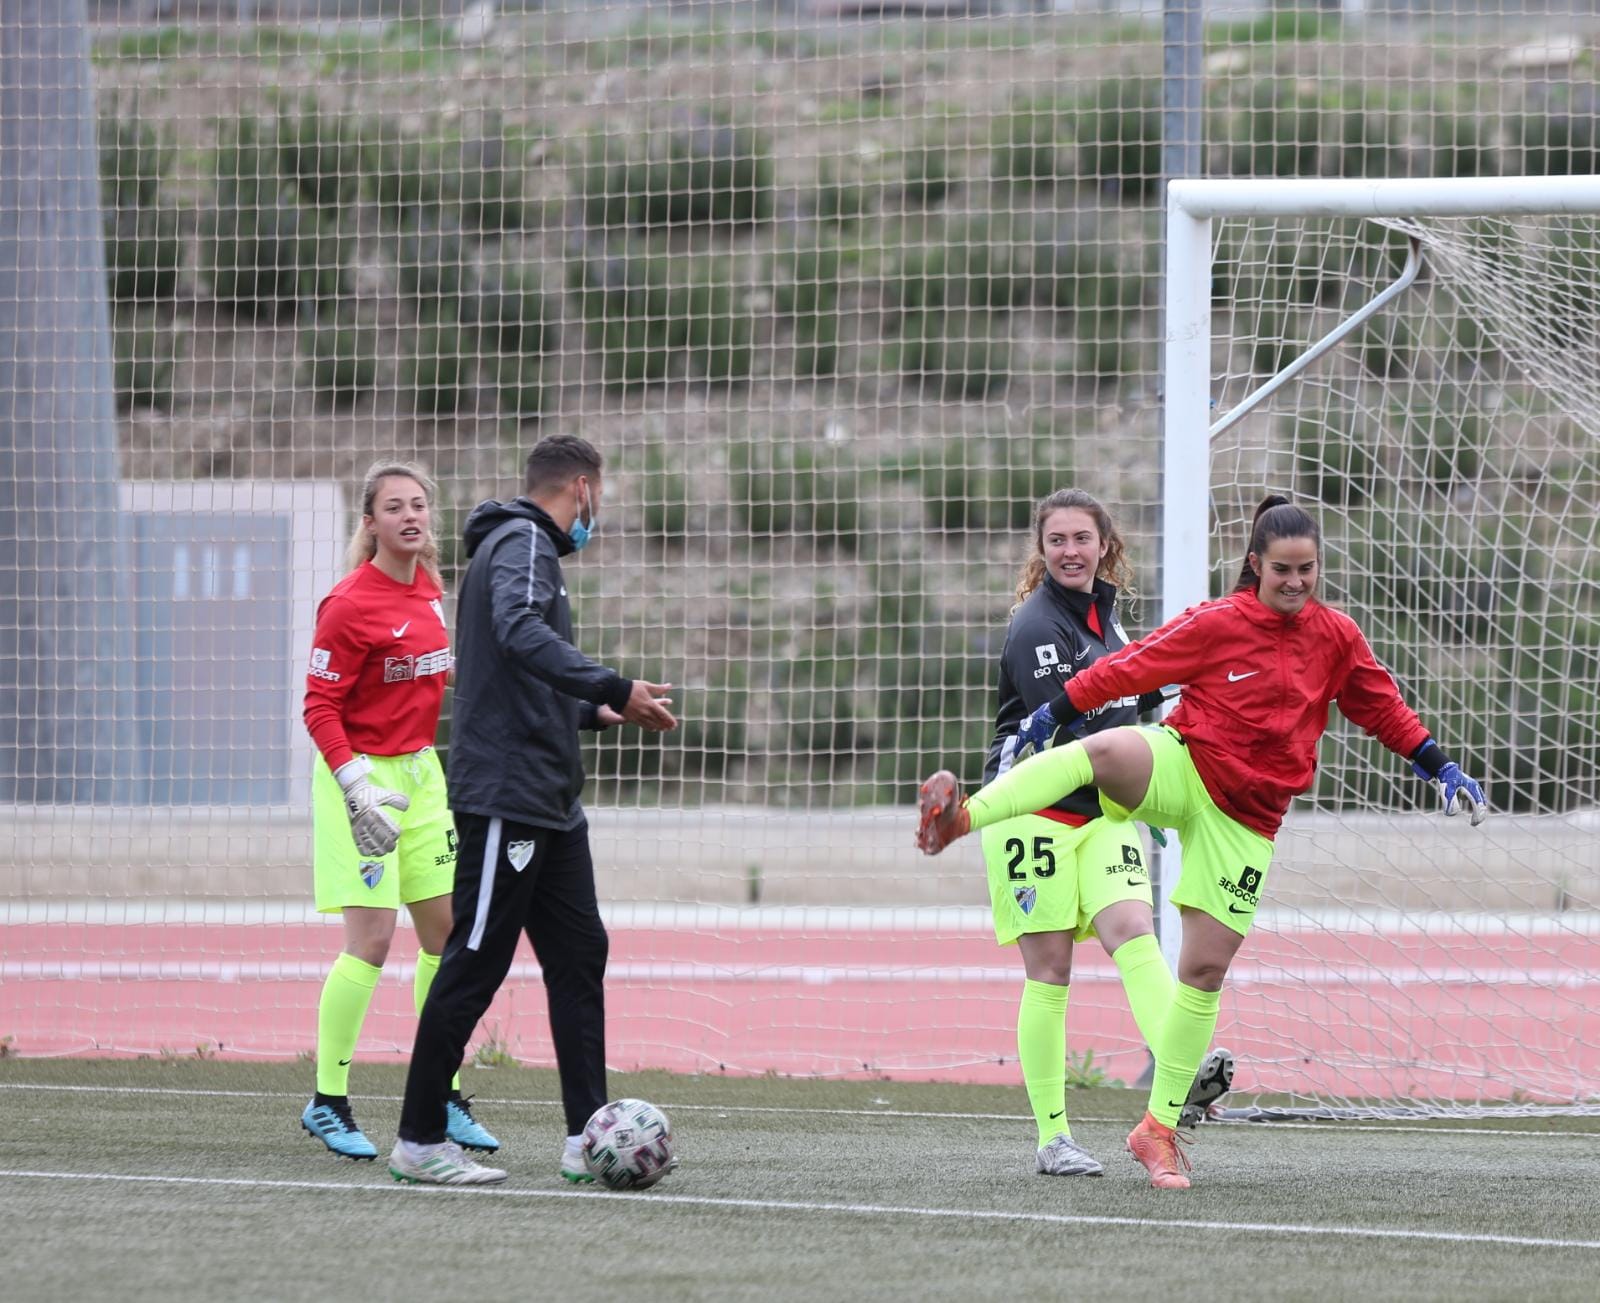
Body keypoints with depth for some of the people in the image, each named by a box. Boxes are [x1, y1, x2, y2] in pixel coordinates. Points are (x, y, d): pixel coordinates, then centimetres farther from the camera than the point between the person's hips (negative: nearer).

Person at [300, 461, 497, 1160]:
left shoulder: (428, 586, 6)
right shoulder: (349, 605, -17)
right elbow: (320, 707, -16)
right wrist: (359, 788, -24)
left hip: (420, 771, 8)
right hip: (362, 774, -8)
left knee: (447, 929, 6)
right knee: (372, 938, -12)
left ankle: (441, 1094, 15)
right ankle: (328, 1103, -2)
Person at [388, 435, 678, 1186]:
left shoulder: (528, 547, 21)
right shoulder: (522, 542, -9)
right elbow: (522, 633, -30)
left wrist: (595, 712, 34)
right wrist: (613, 691, -35)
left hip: (550, 807, 10)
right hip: (504, 798, -10)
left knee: (579, 956, 8)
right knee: (475, 963, -6)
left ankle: (588, 1138, 8)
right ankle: (419, 1140, -1)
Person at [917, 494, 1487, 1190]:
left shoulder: (1337, 638, 5)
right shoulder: (1218, 623, -6)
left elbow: (1385, 710, 17)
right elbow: (1130, 668, -3)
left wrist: (1442, 769, 14)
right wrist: (1050, 713, -3)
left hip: (1246, 816, 3)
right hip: (1181, 769, -3)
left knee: (1205, 968, 0)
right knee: (1102, 751, -39)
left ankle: (1159, 1129, 12)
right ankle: (959, 817, -50)